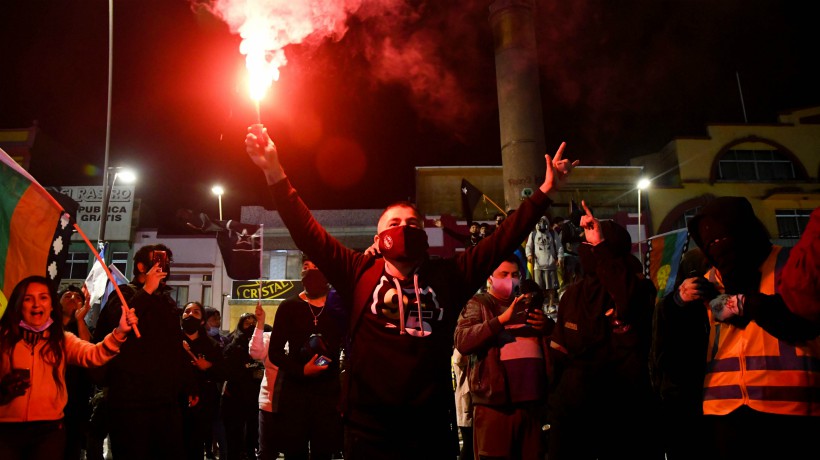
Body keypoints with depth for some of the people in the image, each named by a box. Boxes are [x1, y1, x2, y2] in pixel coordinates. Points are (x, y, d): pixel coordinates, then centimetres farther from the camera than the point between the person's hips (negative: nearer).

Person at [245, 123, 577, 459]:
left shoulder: (448, 276, 7)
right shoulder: (360, 273, 3)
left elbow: (504, 240, 8)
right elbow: (307, 233, -2)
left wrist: (544, 191, 7)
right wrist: (274, 173, -8)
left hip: (434, 432, 2)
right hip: (369, 432, -1)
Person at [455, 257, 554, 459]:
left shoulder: (529, 303, 21)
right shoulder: (478, 304, 5)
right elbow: (462, 341, -12)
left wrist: (547, 325, -2)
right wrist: (502, 319, -19)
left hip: (532, 401, 5)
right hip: (495, 403, -5)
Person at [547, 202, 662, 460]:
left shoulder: (639, 288, -5)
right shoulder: (573, 295, 7)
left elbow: (629, 302, -32)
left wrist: (600, 244, -32)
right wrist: (555, 403, 9)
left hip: (627, 411, -4)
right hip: (573, 411, 4)